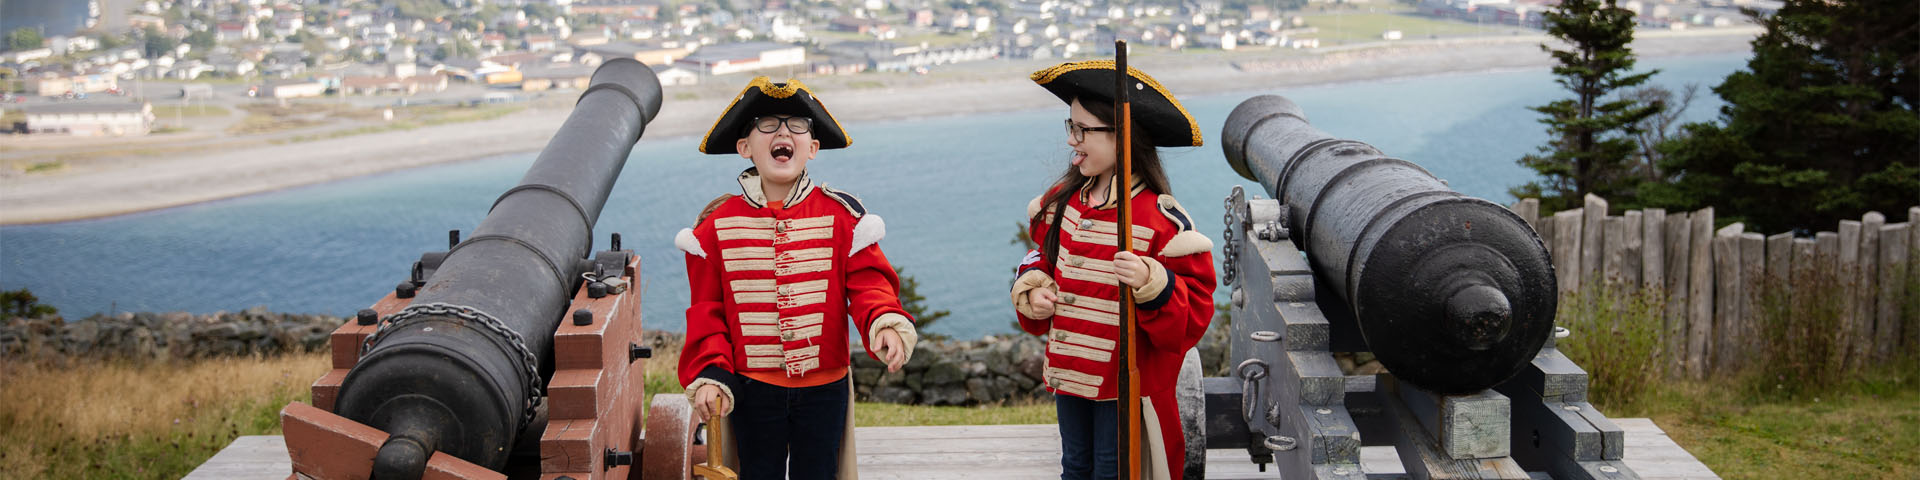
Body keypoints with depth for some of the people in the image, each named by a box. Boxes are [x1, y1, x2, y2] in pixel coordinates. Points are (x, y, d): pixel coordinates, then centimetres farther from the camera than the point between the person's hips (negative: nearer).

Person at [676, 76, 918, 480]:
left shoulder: (841, 215, -2)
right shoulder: (718, 224, -2)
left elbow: (868, 281, -5)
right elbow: (707, 310, 1)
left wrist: (885, 322, -27)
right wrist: (709, 374, -10)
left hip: (824, 388, 0)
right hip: (753, 391, 0)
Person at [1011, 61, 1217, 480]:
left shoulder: (1160, 218, -17)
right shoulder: (1062, 201, 3)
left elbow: (1194, 313, -16)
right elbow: (1042, 259, 20)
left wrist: (1152, 285, -34)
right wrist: (1032, 291, 0)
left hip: (1125, 383, -6)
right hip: (1069, 373, 6)